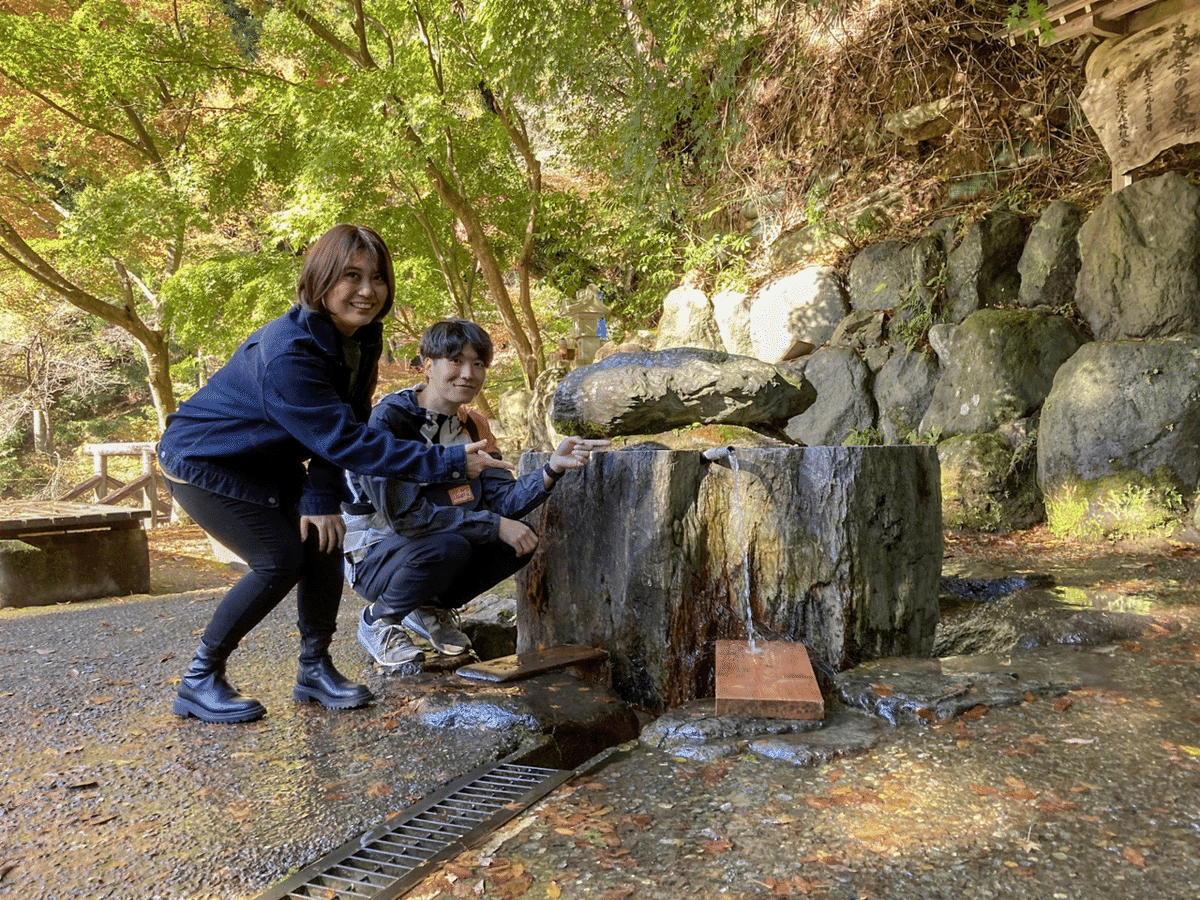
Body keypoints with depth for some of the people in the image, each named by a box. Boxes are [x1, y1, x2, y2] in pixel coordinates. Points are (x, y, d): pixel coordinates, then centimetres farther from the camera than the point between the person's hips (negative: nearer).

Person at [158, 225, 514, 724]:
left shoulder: (363, 337, -10)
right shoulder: (286, 351, -36)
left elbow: (335, 429, -8)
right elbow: (345, 439, -38)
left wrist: (322, 499, -20)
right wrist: (448, 462, -40)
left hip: (264, 461, 7)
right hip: (203, 459, -7)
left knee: (323, 539, -6)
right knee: (281, 559, -15)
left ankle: (314, 668, 9)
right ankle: (198, 682, 1)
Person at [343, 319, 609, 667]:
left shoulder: (473, 426, 2)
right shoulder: (387, 420, -21)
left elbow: (503, 499, -7)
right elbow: (404, 513, -28)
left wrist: (553, 468, -25)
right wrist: (495, 525, -28)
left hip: (435, 548, 6)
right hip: (374, 556, -6)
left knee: (522, 539, -13)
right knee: (447, 546, -35)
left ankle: (431, 609, 8)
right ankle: (377, 620, -5)